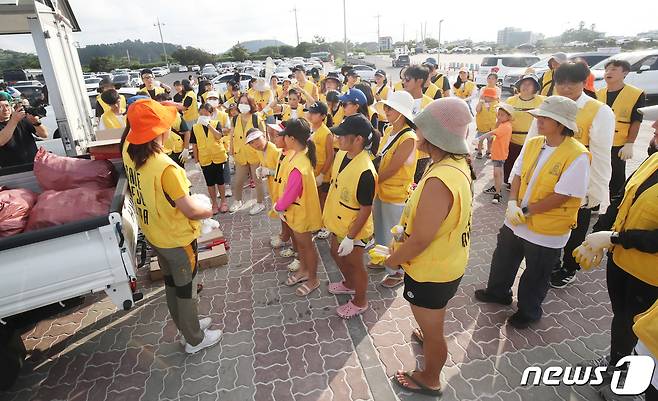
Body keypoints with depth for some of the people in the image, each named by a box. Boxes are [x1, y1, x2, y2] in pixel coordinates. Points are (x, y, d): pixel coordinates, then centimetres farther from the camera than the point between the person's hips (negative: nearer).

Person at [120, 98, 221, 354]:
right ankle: (195, 339, 33)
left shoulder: (129, 151, -9)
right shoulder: (166, 167, -33)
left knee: (171, 283, 24)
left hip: (153, 234, 8)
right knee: (186, 288, 12)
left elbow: (132, 127, 15)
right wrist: (208, 211, -11)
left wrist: (154, 109, 10)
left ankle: (187, 325, 46)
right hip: (178, 239, -8)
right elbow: (190, 210, -30)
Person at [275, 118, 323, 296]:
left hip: (302, 213, -9)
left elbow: (290, 194, -25)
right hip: (297, 210, 9)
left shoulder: (298, 167, -36)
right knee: (299, 242, 25)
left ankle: (313, 279, 33)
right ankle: (304, 270, 47)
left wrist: (278, 207, -6)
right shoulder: (301, 153, -6)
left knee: (306, 244, 11)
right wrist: (281, 204, 6)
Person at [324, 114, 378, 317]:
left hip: (354, 229, -8)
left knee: (354, 264, 13)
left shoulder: (365, 172, -33)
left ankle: (360, 302, 39)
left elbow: (366, 209, -25)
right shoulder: (342, 154, -7)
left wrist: (350, 238, -20)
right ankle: (349, 284, 55)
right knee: (336, 254, 28)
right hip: (338, 222, 8)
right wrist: (327, 212, 15)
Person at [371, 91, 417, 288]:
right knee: (380, 228, 24)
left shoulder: (408, 138, -24)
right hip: (380, 189, 8)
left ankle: (397, 272, 30)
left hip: (395, 193, -8)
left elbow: (390, 170, -23)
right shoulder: (388, 130, 2)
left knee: (393, 235, 9)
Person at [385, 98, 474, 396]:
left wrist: (392, 259, -13)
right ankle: (431, 338, 66)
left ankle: (430, 379, 45)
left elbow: (419, 241, -31)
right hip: (448, 260, 9)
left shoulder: (439, 180, -37)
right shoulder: (458, 164, -6)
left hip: (431, 271, -9)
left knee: (431, 331, 18)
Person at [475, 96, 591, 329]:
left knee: (535, 275, 15)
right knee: (503, 259, 23)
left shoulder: (577, 156, -21)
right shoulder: (532, 144, -2)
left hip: (547, 230, -6)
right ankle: (497, 292, 50)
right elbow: (518, 175, 3)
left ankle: (528, 311, 40)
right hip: (515, 221, 6)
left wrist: (525, 211, -19)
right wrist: (512, 202, -12)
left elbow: (562, 196, -22)